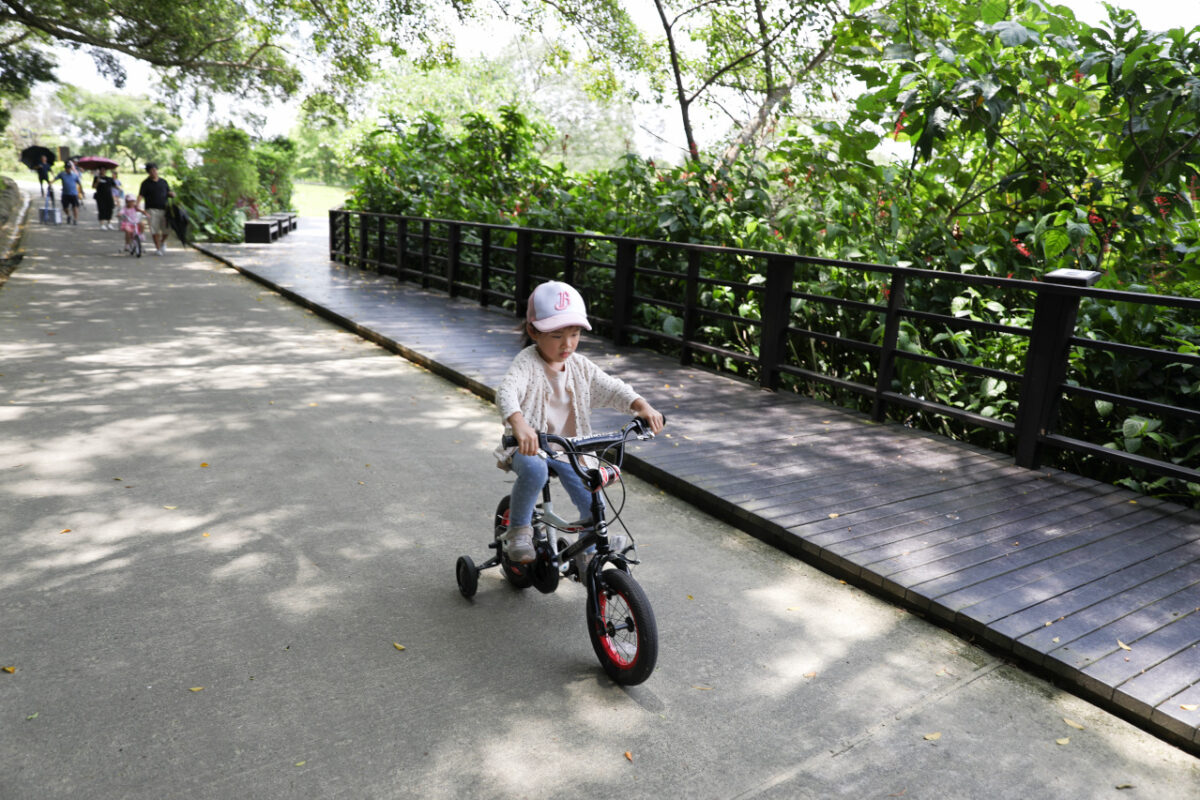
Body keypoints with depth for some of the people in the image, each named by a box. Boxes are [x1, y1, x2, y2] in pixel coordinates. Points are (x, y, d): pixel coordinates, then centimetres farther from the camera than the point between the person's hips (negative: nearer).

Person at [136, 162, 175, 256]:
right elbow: (141, 195, -6)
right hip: (152, 209, -2)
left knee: (167, 229, -1)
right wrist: (138, 204, -23)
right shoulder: (146, 183, 2)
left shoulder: (163, 181, 13)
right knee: (155, 230, -5)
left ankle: (163, 242, 29)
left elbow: (168, 192, 19)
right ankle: (158, 248, 4)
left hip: (164, 209, 2)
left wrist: (172, 194, -6)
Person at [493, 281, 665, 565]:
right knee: (534, 470, -36)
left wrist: (642, 406, -23)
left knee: (594, 506, -14)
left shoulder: (580, 366, 3)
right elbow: (507, 390, -34)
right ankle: (518, 529, -13)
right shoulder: (527, 363, -15)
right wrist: (518, 423, -56)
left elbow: (612, 388, -2)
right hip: (528, 446, -4)